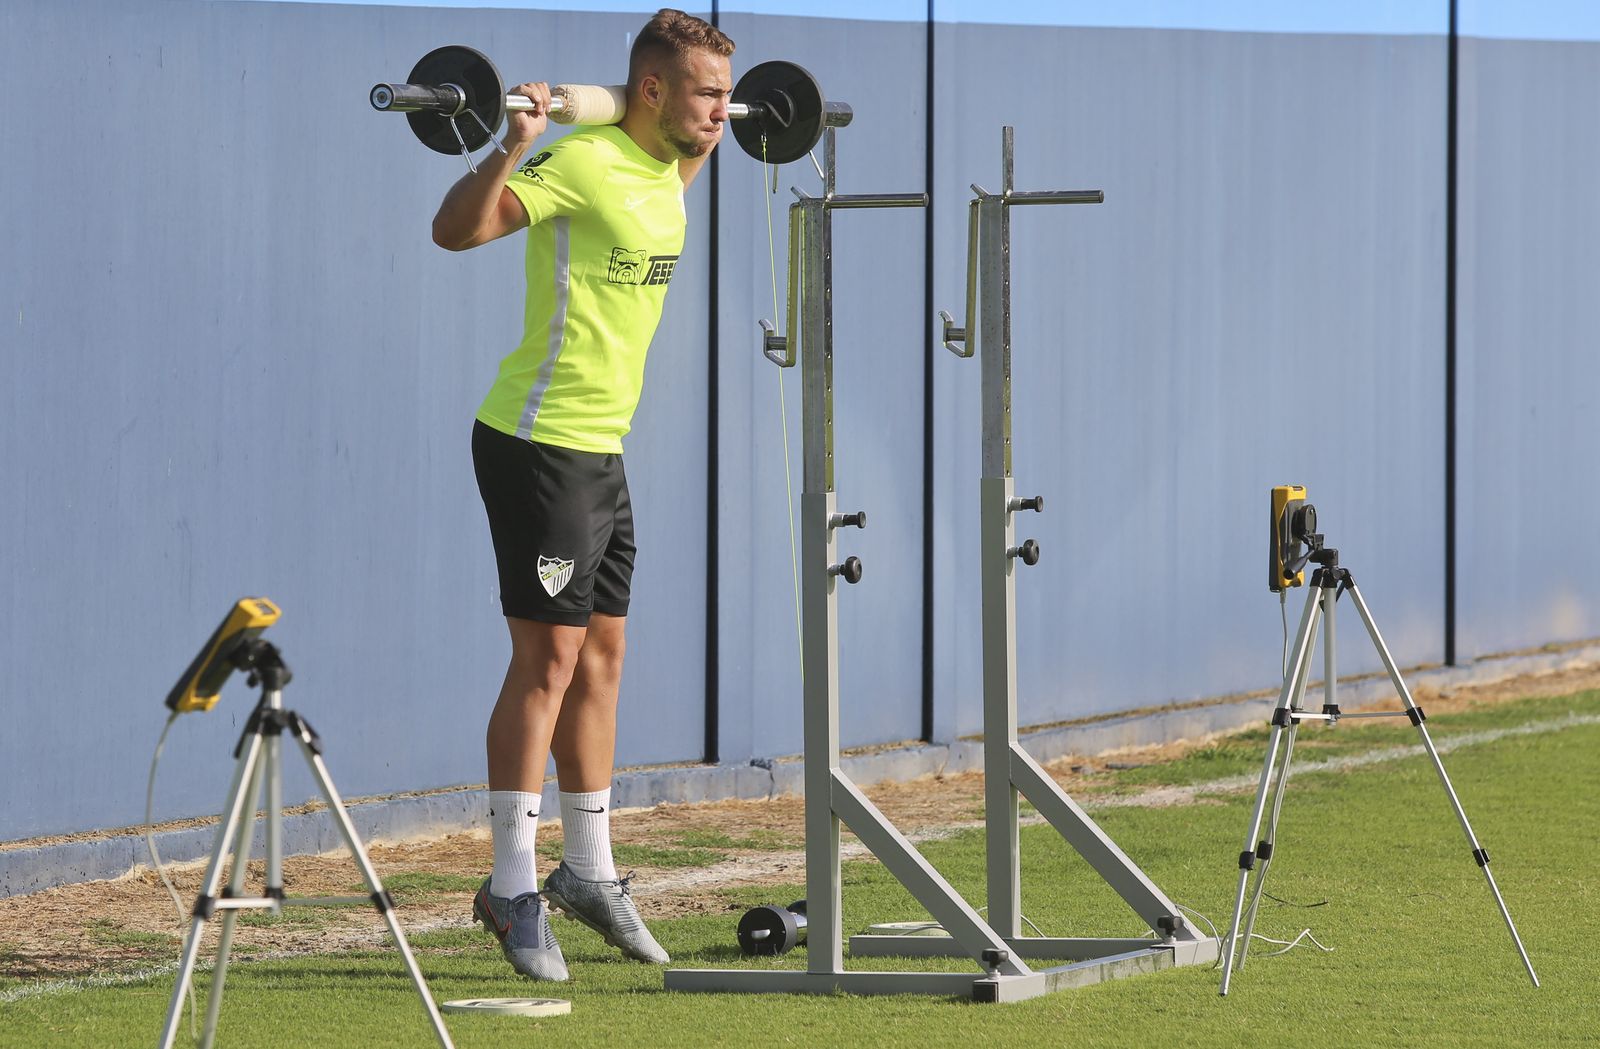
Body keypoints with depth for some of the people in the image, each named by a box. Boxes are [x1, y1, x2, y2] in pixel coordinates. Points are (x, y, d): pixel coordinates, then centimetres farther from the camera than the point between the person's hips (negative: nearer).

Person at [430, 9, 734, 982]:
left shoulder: (659, 170, 10)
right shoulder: (585, 165, -18)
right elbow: (456, 228, -27)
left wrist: (711, 143, 33)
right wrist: (513, 146, -38)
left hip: (602, 451, 9)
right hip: (540, 447, -9)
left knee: (601, 656, 13)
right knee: (549, 659, -8)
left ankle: (589, 872, 23)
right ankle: (513, 892, -4)